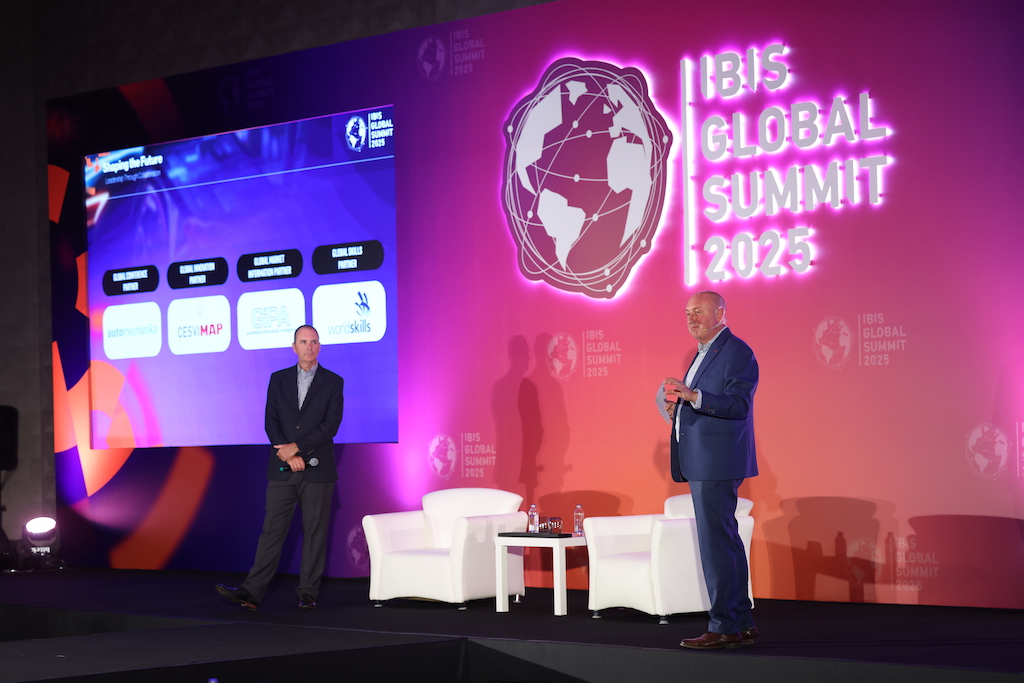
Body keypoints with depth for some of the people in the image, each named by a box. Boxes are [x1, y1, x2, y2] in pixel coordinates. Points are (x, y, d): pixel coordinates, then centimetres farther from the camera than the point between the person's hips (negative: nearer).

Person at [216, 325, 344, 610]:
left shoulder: (333, 382, 2)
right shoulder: (278, 379, 10)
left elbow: (330, 425, -7)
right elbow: (271, 422, 2)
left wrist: (296, 446, -13)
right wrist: (289, 455, -10)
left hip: (317, 469, -1)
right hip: (282, 469, 2)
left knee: (315, 532, 1)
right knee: (272, 530, -1)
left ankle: (308, 594, 7)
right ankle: (251, 592, -4)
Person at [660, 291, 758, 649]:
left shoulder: (737, 352, -10)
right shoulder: (704, 353, 21)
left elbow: (738, 404, -20)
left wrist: (693, 396, -30)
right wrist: (677, 408, 10)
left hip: (718, 464, -10)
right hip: (702, 463, 10)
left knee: (715, 542, -10)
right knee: (725, 541, 12)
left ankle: (724, 627, -7)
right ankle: (742, 624, 18)